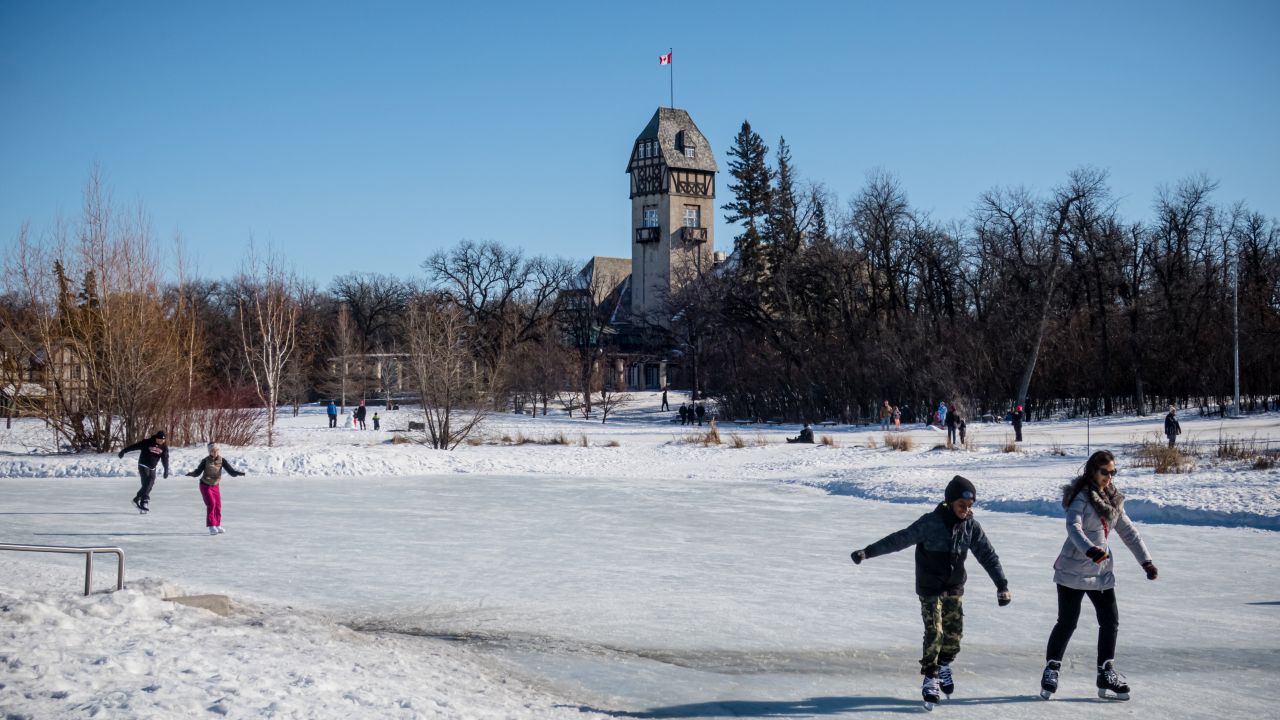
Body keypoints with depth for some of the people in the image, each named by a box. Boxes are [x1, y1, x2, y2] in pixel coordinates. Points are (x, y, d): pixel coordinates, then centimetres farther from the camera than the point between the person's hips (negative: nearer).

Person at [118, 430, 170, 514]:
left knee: (150, 485, 2)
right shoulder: (147, 442, -14)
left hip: (152, 468, 5)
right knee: (146, 484, -15)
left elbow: (165, 459, 2)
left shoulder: (164, 447, -1)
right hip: (143, 466, -5)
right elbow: (134, 446, -9)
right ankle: (144, 503, -15)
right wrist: (123, 451, -8)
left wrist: (166, 470, -5)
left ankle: (136, 500, 18)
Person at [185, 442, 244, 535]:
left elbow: (231, 471, -18)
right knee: (211, 504, -17)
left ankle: (217, 525, 23)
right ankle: (211, 526, -11)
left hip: (215, 486, 4)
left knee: (218, 505, 6)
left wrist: (238, 473, -37)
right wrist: (191, 473, -32)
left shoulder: (222, 460, -13)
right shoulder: (205, 460, -18)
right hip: (205, 485, -4)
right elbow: (197, 472, -12)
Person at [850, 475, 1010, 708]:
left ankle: (944, 666, 32)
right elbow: (900, 539, -19)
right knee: (934, 632, -10)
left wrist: (1002, 585, -4)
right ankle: (930, 679, 3)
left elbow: (988, 555, -1)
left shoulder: (971, 526, -6)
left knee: (955, 632, 5)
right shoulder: (930, 523, -19)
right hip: (931, 588, -4)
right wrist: (867, 552, -23)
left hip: (955, 588, 4)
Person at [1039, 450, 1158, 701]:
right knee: (1067, 623, -1)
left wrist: (1146, 561, 10)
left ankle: (1106, 673, 15)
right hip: (1074, 571, -7)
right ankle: (1051, 669, 15)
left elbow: (1128, 532, 16)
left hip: (1102, 572, 7)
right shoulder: (1081, 497, -13)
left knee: (1111, 621, 4)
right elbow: (1073, 527, -29)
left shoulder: (1112, 500, 10)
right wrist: (1090, 550, -46)